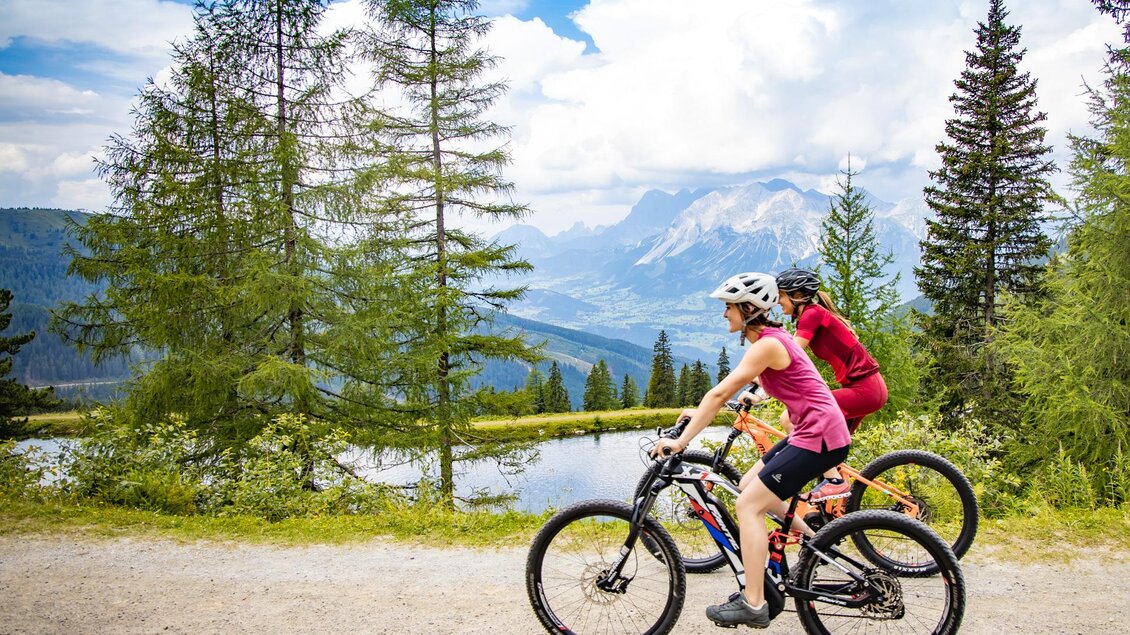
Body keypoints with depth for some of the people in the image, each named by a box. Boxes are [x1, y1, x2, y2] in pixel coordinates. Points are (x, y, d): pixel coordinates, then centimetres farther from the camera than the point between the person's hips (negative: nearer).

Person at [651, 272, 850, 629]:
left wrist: (681, 441, -20)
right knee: (750, 486, 17)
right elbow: (729, 392, 24)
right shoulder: (770, 338, 13)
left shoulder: (767, 344, -17)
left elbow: (720, 393, -21)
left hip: (820, 435, -10)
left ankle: (753, 604, -6)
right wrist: (703, 412, 19)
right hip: (812, 430, 10)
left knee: (748, 505, -9)